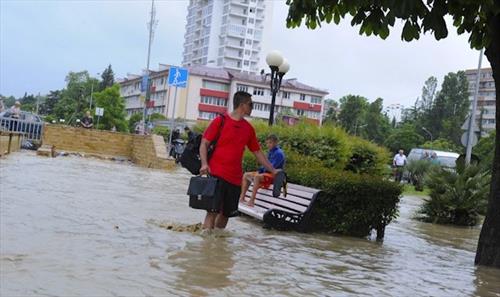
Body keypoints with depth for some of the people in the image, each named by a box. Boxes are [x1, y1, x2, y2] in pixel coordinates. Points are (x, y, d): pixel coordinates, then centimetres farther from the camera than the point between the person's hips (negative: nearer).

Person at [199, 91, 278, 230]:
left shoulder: (248, 128, 12)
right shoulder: (220, 121, -3)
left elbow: (257, 152, 18)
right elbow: (204, 143, -3)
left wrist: (273, 171, 14)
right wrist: (204, 163, -18)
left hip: (235, 178, 6)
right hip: (216, 173, -5)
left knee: (226, 213, 8)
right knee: (213, 211, -10)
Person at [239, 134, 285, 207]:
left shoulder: (279, 153, -12)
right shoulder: (270, 152, 15)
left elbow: (272, 167, -19)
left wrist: (262, 170, -10)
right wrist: (260, 170, 0)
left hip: (273, 175, -10)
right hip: (266, 172, 10)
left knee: (257, 176, -36)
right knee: (246, 175, 6)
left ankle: (252, 201, -36)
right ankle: (242, 197, 1)